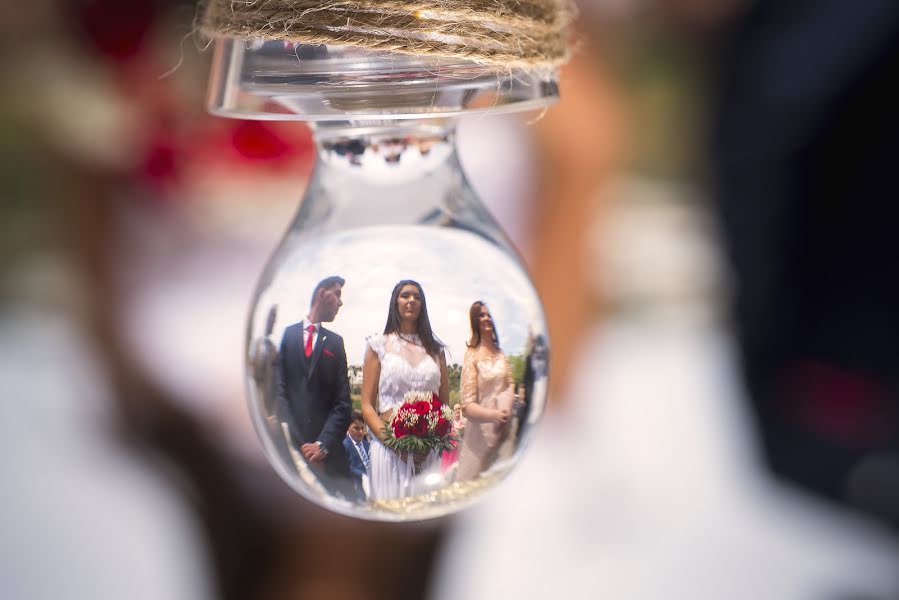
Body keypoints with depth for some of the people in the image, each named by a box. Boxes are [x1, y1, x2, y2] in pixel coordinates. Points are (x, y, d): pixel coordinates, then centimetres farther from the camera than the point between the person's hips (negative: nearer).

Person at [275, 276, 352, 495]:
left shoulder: (335, 342, 15)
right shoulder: (286, 335, 8)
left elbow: (343, 403, 8)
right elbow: (279, 390, -2)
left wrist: (323, 445, -8)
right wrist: (299, 444, -12)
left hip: (327, 452, 2)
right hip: (290, 444, -2)